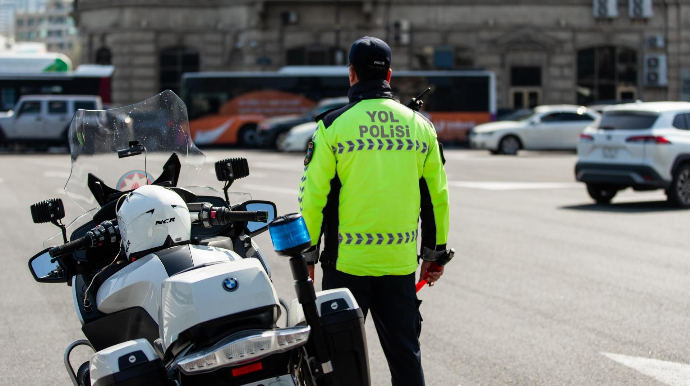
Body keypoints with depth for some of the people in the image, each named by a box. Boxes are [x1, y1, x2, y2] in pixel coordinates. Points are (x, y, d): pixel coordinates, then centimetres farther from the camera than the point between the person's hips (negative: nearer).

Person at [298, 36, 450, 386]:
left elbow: (313, 195, -6)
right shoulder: (420, 125, 6)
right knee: (405, 351, 10)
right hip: (400, 262, 3)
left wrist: (307, 254, 3)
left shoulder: (333, 125, -6)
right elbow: (436, 195, 9)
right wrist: (434, 252, 17)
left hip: (347, 261, -3)